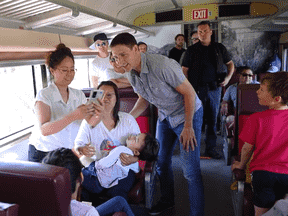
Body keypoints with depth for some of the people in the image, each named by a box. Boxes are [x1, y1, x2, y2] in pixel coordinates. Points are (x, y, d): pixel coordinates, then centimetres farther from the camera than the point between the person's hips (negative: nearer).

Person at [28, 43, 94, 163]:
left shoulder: (79, 95, 5)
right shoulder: (44, 95, -10)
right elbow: (44, 129, -25)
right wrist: (73, 116, -37)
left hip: (70, 153, 4)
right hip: (43, 155, -3)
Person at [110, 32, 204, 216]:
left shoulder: (162, 65, -31)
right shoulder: (131, 73, -7)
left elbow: (189, 92, -23)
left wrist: (188, 126, -20)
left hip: (187, 113, -7)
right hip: (165, 116, 7)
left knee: (191, 171, -6)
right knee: (161, 162, 16)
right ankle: (167, 201, 40)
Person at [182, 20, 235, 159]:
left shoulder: (219, 48, 10)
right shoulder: (191, 50, 4)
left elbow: (230, 63, 21)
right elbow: (184, 70, 2)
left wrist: (228, 77, 3)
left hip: (214, 89, 2)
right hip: (197, 89, -2)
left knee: (213, 119, 7)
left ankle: (211, 148, 19)